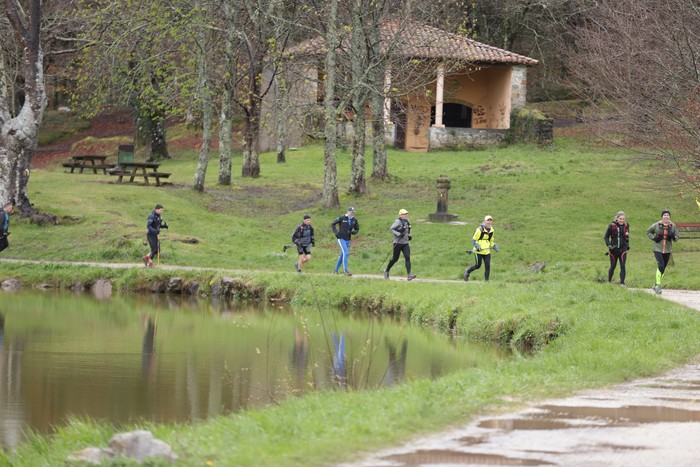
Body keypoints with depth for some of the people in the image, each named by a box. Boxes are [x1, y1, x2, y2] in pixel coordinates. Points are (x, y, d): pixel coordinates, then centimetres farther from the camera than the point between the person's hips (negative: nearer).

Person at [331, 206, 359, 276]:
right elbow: (332, 224, -3)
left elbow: (357, 229, 14)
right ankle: (346, 271, -20)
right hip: (341, 238, -6)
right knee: (346, 252, -18)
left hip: (348, 239, 6)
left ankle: (336, 269, 27)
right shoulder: (342, 218, -11)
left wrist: (353, 232, -10)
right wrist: (335, 232, -14)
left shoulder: (354, 220, 2)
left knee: (343, 254, 12)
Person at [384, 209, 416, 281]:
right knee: (395, 259, 4)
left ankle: (409, 275, -18)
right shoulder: (398, 222, -11)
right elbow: (391, 229, -18)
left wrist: (409, 236, 10)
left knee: (407, 257, -10)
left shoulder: (407, 222, 12)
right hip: (398, 243, -6)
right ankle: (386, 271, 27)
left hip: (405, 243, 6)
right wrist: (399, 234, -26)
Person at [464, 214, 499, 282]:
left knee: (487, 266, -3)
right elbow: (473, 240, -7)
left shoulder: (491, 230, 9)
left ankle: (486, 281, 6)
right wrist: (477, 246, -23)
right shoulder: (480, 230, -12)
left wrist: (495, 247, 7)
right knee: (478, 265, -3)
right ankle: (467, 271, 24)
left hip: (487, 251, 5)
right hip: (479, 251, -5)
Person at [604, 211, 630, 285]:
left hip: (623, 249, 2)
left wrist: (627, 244, 13)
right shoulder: (612, 226, -8)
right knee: (613, 266, 7)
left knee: (622, 266, -9)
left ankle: (622, 283, -7)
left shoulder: (626, 226, 3)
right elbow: (606, 237, 0)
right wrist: (609, 245, -12)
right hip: (614, 249, -2)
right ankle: (609, 281, 27)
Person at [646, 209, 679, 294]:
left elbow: (677, 237, 8)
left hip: (667, 250, 3)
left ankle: (655, 285, 28)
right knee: (660, 266, -20)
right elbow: (648, 231, 12)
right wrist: (653, 238, -5)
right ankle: (658, 285, -17)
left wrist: (673, 237, -15)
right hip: (658, 249, -3)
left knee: (663, 268, 10)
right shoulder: (656, 225, -3)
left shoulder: (673, 226, 2)